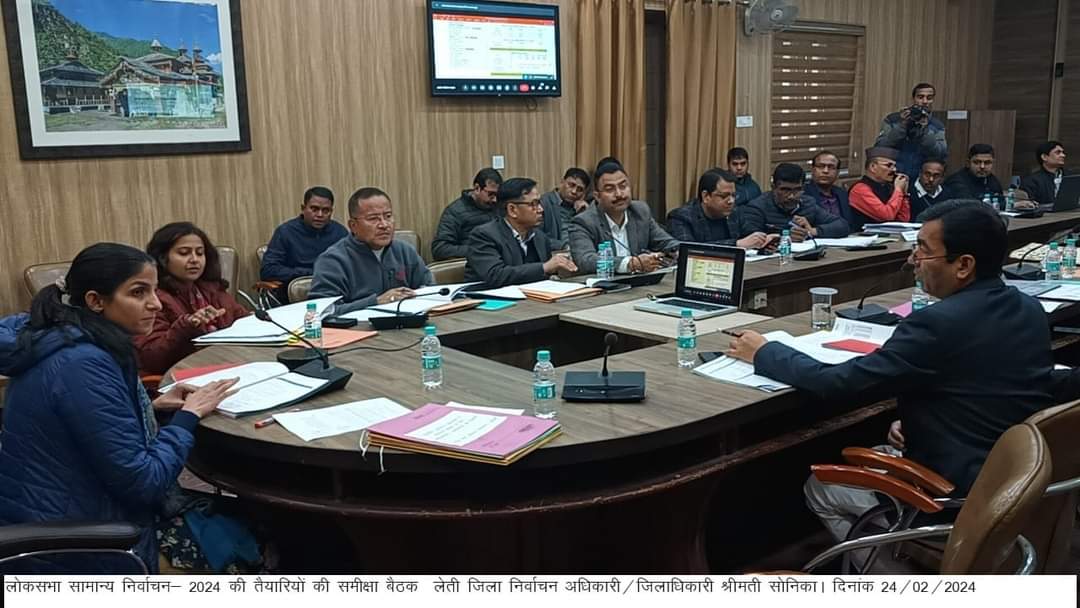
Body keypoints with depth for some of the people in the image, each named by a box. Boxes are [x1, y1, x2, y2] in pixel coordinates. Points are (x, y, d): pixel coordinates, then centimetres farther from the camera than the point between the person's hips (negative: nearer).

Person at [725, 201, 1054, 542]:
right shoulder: (1031, 310, -1)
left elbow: (836, 383, -22)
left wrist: (763, 353, -9)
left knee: (819, 485, 14)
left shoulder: (939, 323, -28)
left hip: (961, 497, -8)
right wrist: (913, 420, 5)